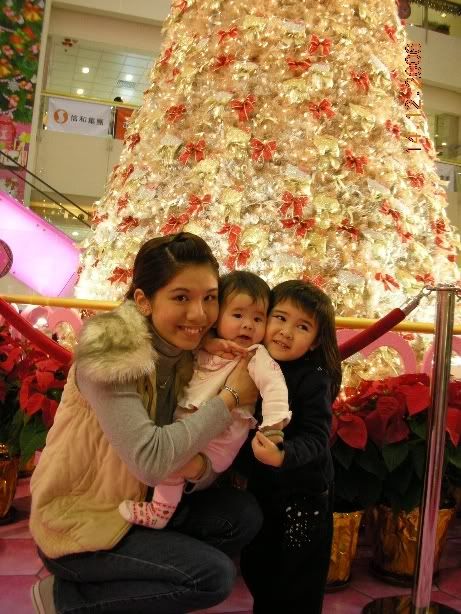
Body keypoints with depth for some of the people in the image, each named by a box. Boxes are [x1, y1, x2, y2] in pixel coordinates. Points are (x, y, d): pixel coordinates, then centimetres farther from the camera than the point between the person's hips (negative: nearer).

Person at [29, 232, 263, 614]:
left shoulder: (192, 353, -3)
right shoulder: (110, 349, -25)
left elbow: (201, 465, -1)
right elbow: (150, 460, -33)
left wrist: (198, 467, -25)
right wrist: (231, 395, -25)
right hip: (76, 524, -7)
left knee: (243, 514, -2)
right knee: (213, 575, -13)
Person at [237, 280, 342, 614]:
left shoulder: (314, 379, -19)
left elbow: (314, 440, -24)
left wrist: (283, 456, -41)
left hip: (304, 495, -5)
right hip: (259, 489, 6)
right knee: (256, 571, 24)